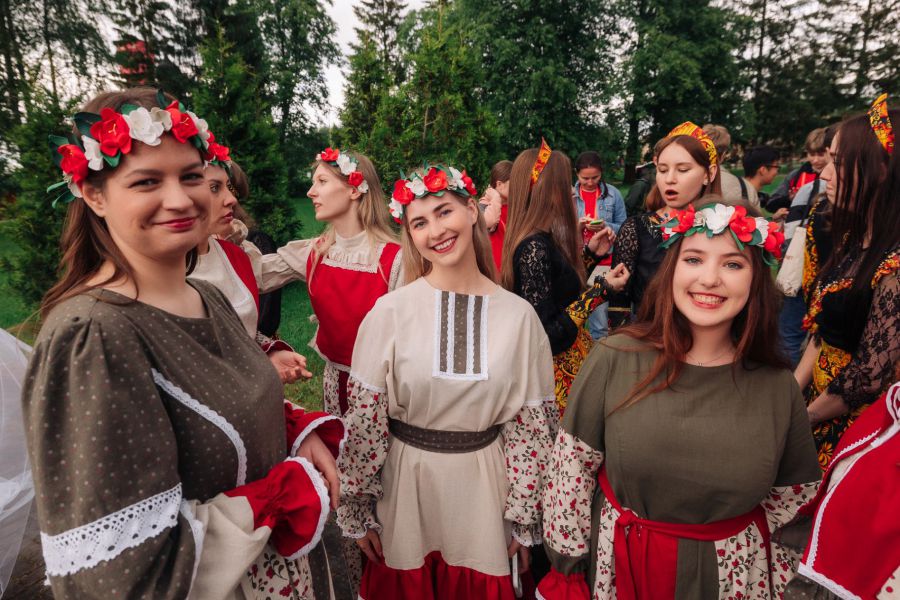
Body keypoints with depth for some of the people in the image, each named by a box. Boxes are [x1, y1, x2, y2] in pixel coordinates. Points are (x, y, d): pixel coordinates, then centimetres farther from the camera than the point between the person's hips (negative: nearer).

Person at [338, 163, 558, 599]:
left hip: (485, 486, 1)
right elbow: (363, 420, -7)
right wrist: (356, 511, -2)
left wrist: (523, 518, 3)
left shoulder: (519, 316, -7)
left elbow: (531, 425, -2)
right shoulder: (389, 311, -12)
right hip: (405, 483, 0)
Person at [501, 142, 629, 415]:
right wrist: (601, 289, -20)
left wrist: (590, 252, 10)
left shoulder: (543, 240, 3)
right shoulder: (535, 248, -25)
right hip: (558, 373, -9)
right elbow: (546, 335, -25)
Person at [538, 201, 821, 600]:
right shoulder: (614, 359, -17)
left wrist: (738, 538, -1)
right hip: (616, 562, -1)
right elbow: (570, 466, -10)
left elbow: (797, 487, 7)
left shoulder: (778, 386, -9)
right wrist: (568, 563, -5)